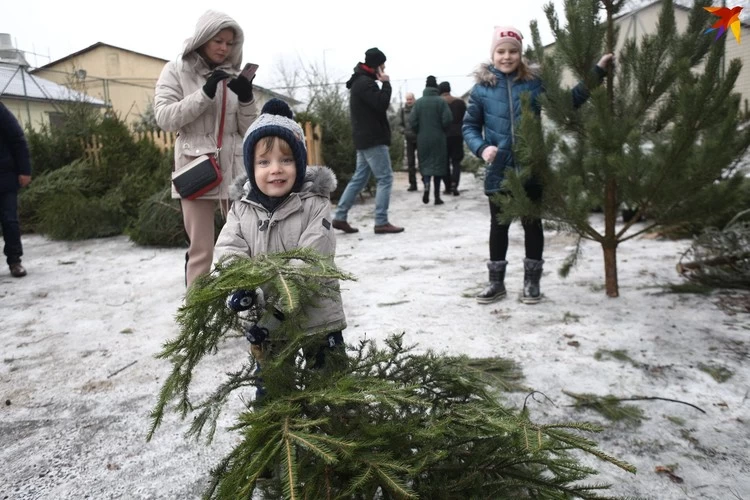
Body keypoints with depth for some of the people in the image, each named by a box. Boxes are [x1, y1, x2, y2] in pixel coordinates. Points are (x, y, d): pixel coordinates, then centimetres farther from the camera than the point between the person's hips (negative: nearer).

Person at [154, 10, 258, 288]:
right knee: (201, 249, -4)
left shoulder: (234, 75, 11)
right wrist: (205, 93, -15)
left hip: (235, 168, 3)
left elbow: (248, 130, 10)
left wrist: (246, 99, -8)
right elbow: (164, 117, -7)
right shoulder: (176, 70, 4)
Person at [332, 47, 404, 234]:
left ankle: (340, 217, 11)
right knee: (385, 178, -7)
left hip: (365, 139, 10)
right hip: (373, 139, -10)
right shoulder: (365, 83, -13)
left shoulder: (360, 82, 20)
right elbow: (382, 103, -22)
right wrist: (386, 84, -11)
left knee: (359, 179, 11)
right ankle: (381, 222, -6)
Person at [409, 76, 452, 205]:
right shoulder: (441, 101, -6)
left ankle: (426, 185, -19)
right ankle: (437, 196, 7)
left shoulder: (419, 102, -2)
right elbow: (447, 120, -12)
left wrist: (419, 132, 10)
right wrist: (442, 130, 7)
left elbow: (412, 121, -6)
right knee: (438, 164, 7)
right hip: (438, 139, -1)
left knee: (425, 164, 10)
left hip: (423, 139, 1)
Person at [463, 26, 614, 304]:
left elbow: (569, 100, 7)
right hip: (499, 170, 0)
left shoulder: (535, 82, 1)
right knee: (498, 225, 11)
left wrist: (598, 71, 2)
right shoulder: (482, 87, 0)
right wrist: (482, 148, -16)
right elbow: (469, 126, 3)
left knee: (532, 224, 9)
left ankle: (531, 281, 23)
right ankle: (496, 282, 23)